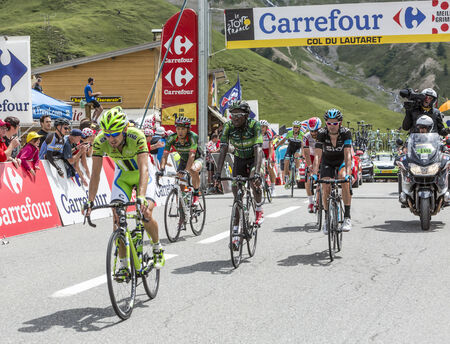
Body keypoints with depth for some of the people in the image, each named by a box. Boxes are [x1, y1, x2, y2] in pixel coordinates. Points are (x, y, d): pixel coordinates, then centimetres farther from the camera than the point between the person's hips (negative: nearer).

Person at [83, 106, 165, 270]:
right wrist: (90, 201, -32)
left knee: (146, 214, -19)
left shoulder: (137, 137, -36)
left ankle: (157, 249, 10)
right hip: (122, 176, 3)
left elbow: (144, 169, -42)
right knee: (117, 216, -13)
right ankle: (123, 265, -3)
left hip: (140, 175, -3)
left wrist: (141, 197, -54)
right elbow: (95, 173, -23)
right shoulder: (100, 141, -27)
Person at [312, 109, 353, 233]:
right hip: (327, 162, 1)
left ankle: (347, 217, -26)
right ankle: (327, 218, 3)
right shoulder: (322, 133, -25)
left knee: (345, 181, -29)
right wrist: (314, 174, -44)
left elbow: (347, 155, -35)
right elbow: (317, 155, -31)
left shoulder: (346, 132, -28)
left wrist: (348, 174, -48)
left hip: (342, 161, -1)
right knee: (325, 188, -17)